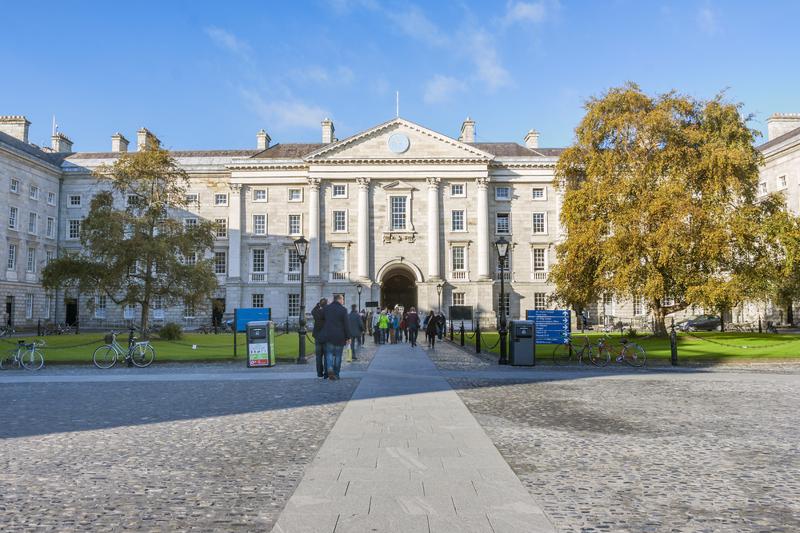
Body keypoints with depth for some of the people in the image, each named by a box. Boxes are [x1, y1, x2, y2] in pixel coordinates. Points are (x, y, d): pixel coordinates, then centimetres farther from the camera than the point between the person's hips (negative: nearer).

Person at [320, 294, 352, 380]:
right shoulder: (343, 310, -8)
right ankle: (336, 374, 12)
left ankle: (330, 368, -14)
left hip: (328, 336, 2)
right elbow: (346, 324, -8)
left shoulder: (326, 308, 3)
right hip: (339, 337, -2)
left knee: (329, 353, 10)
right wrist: (348, 337, -2)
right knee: (338, 355, 8)